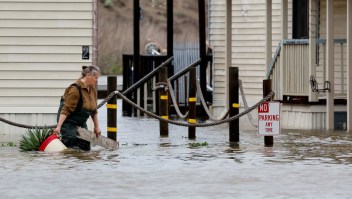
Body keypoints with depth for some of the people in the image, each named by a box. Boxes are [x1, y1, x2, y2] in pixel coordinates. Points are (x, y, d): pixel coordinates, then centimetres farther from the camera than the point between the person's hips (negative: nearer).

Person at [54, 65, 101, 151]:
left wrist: (96, 126, 18)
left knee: (86, 148, 0)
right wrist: (59, 126, -32)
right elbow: (66, 109, -26)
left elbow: (93, 110, 16)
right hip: (69, 122, -9)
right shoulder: (75, 89, -21)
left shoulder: (92, 89, 5)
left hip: (81, 123, 9)